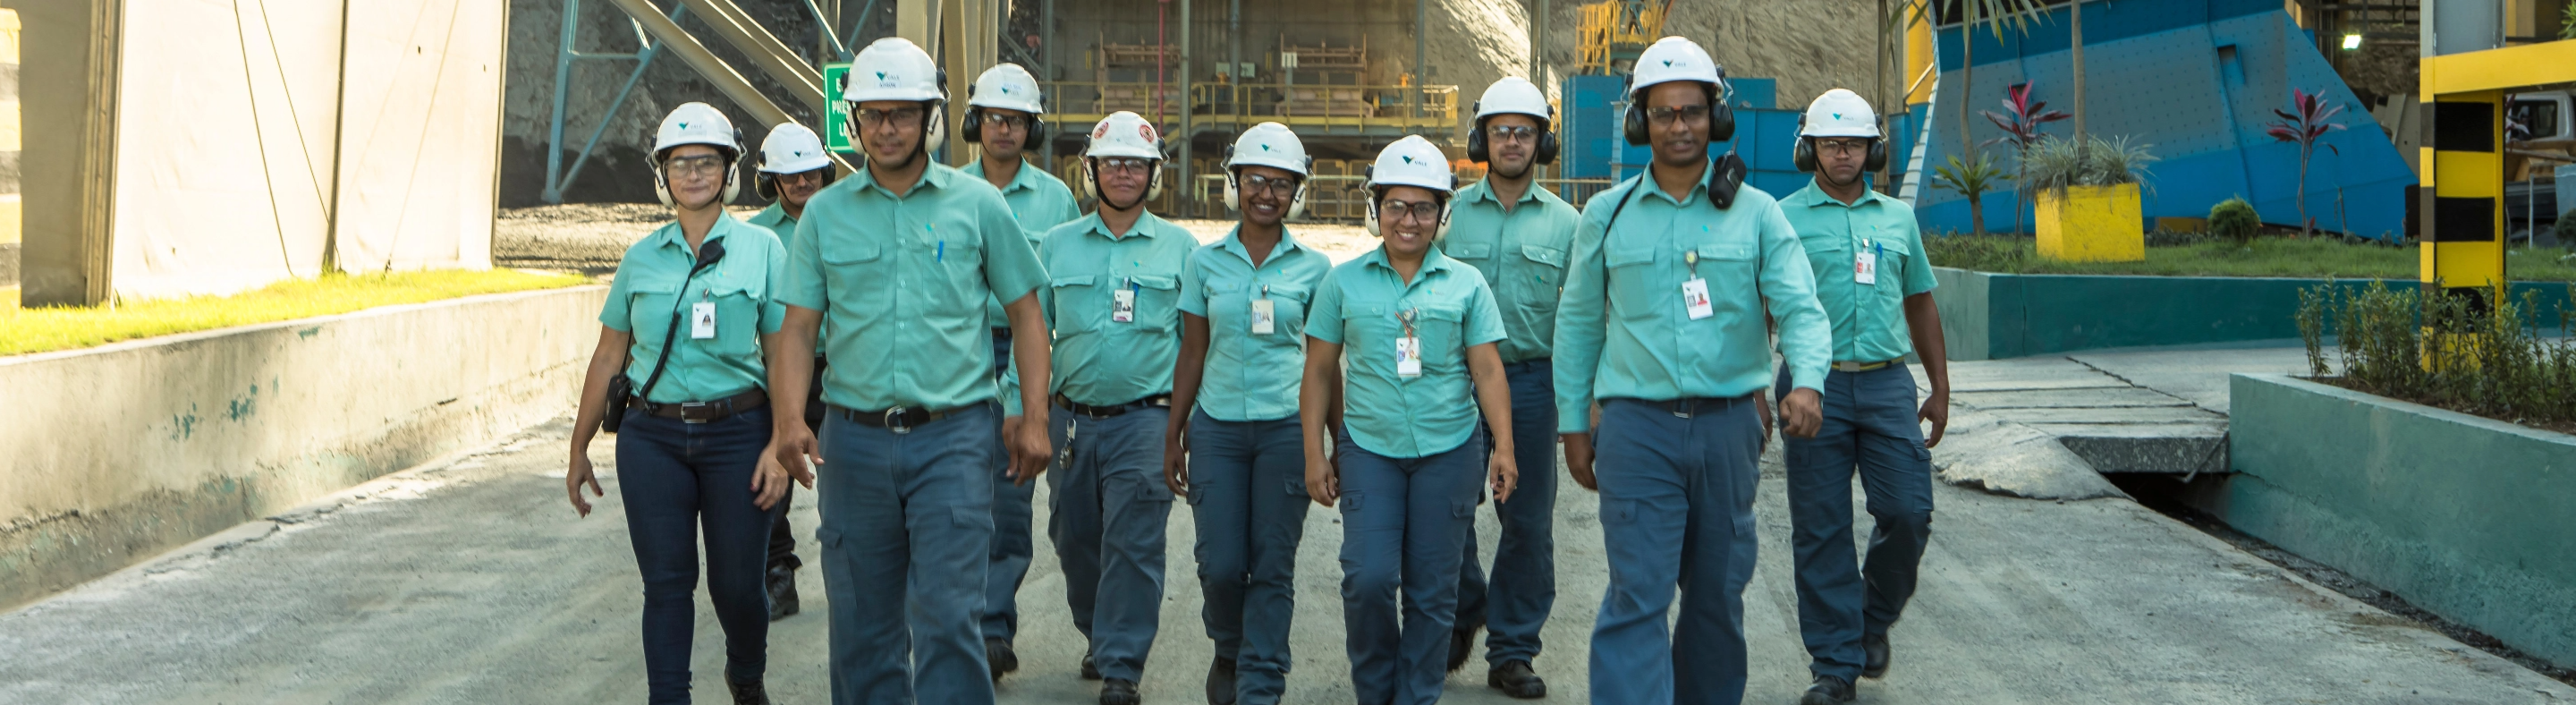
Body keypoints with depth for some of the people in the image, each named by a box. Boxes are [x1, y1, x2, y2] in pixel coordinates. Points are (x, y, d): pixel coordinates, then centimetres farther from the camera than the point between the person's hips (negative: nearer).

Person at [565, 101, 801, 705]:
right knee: (667, 582, -1)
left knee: (736, 583, 4)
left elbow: (784, 355, -1)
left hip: (737, 433, -1)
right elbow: (608, 358, 12)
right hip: (652, 438, 2)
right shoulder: (641, 259, 8)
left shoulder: (761, 248, 2)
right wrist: (579, 450, 12)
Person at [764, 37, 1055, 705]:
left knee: (948, 613, -9)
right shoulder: (825, 214, 6)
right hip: (855, 437, 3)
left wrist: (1035, 418, -1)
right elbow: (799, 327, 4)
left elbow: (1025, 312, 7)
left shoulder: (977, 204, 3)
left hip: (953, 433, -2)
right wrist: (790, 417, -12)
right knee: (862, 623, 9)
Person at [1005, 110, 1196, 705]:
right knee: (1075, 541, 11)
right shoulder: (1057, 245, 10)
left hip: (1145, 418, -3)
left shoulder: (1180, 247, 6)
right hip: (1072, 419, 3)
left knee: (1133, 545, -8)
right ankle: (1100, 637, 33)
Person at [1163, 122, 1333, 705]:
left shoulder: (1313, 268, 3)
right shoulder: (1206, 262, 5)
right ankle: (1228, 651, 27)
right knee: (1221, 564, -2)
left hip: (1288, 427, -1)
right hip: (1218, 427, 1)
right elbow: (1192, 355, 10)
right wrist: (1172, 436, 10)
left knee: (1273, 565, -1)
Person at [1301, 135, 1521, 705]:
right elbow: (1319, 372, 8)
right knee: (1368, 579, -10)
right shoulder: (1344, 282, 5)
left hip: (1450, 451, 0)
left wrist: (1503, 449, -5)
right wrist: (1315, 455, 3)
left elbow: (1488, 371, 4)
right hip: (1369, 449, 0)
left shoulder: (1465, 284, 5)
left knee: (1433, 589, 3)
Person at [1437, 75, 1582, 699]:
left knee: (1528, 521, 3)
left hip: (1532, 382, 0)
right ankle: (1464, 610, 29)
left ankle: (1511, 651, 13)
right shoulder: (1453, 212, 6)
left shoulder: (1564, 221, 6)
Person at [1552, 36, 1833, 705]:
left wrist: (1806, 381, -24)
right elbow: (1577, 323, 10)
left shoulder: (1756, 213, 4)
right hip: (1640, 426, -1)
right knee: (1637, 594, -10)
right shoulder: (1607, 214, 5)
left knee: (1718, 591, 12)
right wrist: (1573, 426, 8)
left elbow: (1800, 306, -5)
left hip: (1729, 424, 2)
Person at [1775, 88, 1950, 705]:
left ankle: (1875, 618, 21)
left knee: (1908, 514, -6)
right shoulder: (1784, 219, 3)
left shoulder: (1898, 218, 15)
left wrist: (1940, 388, 17)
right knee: (1821, 531, 0)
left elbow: (1920, 304, 21)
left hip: (1888, 383, 3)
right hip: (1815, 387, -3)